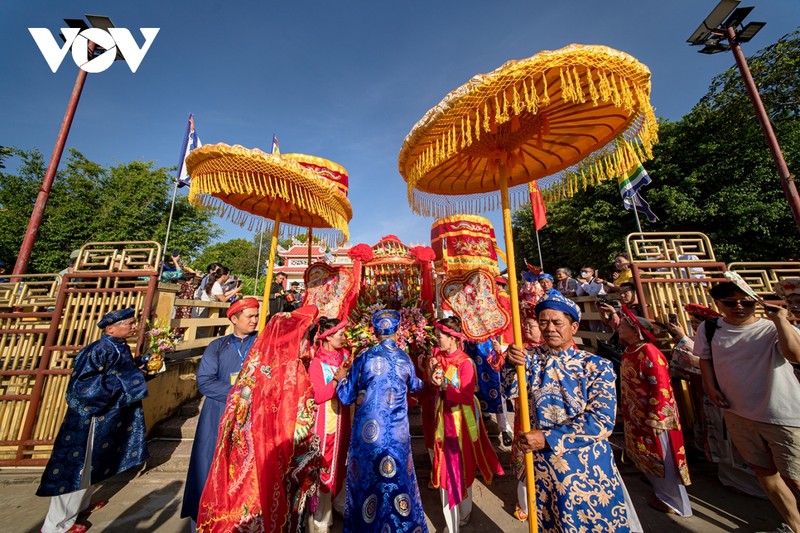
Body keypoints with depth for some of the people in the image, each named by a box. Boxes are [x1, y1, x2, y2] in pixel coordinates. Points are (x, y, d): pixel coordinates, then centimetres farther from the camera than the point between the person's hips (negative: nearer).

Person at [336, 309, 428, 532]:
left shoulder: (364, 357, -8)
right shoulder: (405, 359, 0)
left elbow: (345, 396, -2)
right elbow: (415, 386, 21)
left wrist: (342, 379, 18)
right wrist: (424, 381, 43)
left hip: (368, 431, -1)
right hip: (396, 432, 2)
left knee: (366, 480, 19)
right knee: (397, 477, 21)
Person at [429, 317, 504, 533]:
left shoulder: (465, 363, -21)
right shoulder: (439, 358, -3)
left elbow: (467, 397, -22)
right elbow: (434, 389, 8)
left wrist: (444, 385, -29)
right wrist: (433, 380, -13)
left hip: (461, 420, -5)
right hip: (444, 419, 5)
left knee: (462, 467, 17)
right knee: (446, 468, 15)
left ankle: (464, 513, 44)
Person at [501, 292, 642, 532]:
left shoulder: (597, 366, -10)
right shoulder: (532, 357, -5)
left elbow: (602, 421, -16)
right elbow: (511, 390, -17)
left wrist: (547, 438, -20)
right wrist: (511, 365, -38)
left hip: (588, 465, -1)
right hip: (542, 464, 2)